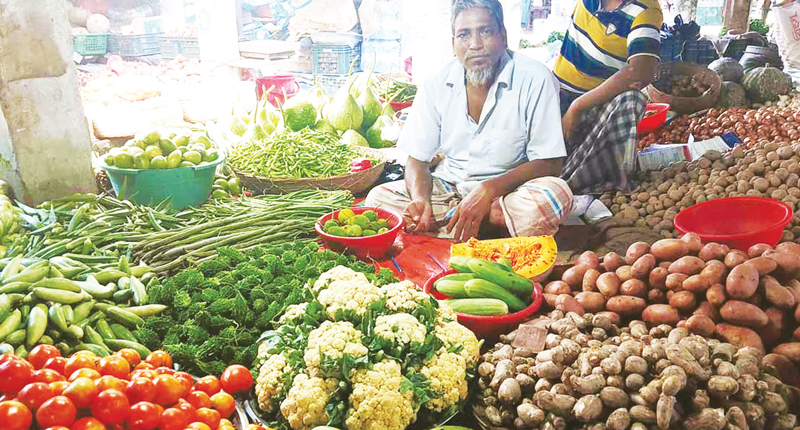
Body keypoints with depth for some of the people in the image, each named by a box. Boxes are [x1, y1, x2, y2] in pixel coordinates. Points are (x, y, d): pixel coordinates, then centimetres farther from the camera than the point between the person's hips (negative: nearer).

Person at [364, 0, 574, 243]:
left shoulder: (535, 79, -13)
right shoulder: (436, 86, -2)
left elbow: (549, 164, -14)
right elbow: (417, 159, 0)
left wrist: (488, 190, -28)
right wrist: (420, 200, -23)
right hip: (448, 189, 3)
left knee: (555, 195, -35)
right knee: (378, 198, -17)